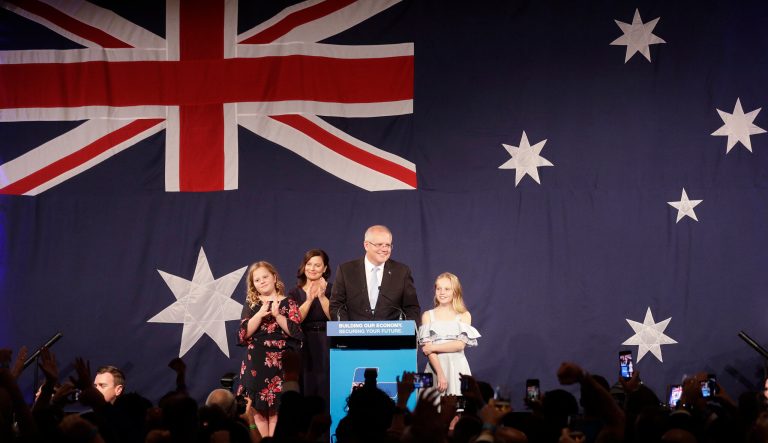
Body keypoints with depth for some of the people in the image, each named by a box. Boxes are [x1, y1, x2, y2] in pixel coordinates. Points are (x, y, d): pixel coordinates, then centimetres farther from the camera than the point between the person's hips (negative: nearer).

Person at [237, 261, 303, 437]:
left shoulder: (288, 303, 6)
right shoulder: (251, 305, 11)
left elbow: (294, 331, -4)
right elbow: (244, 333, -1)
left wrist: (277, 315, -13)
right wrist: (260, 314, -12)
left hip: (280, 362, -2)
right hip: (256, 362, 2)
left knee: (276, 410, -5)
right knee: (258, 411, -1)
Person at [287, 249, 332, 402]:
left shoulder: (331, 290, 4)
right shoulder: (295, 293, 9)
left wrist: (322, 296, -18)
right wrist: (309, 300, -17)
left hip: (327, 347, -1)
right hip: (304, 346, 1)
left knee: (326, 389, -6)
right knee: (306, 390, -2)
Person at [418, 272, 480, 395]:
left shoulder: (464, 316, 8)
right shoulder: (428, 316, 8)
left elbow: (460, 344, -4)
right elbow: (427, 347, -2)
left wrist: (434, 347, -8)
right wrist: (440, 374, -13)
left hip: (457, 367, 0)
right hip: (435, 366, 0)